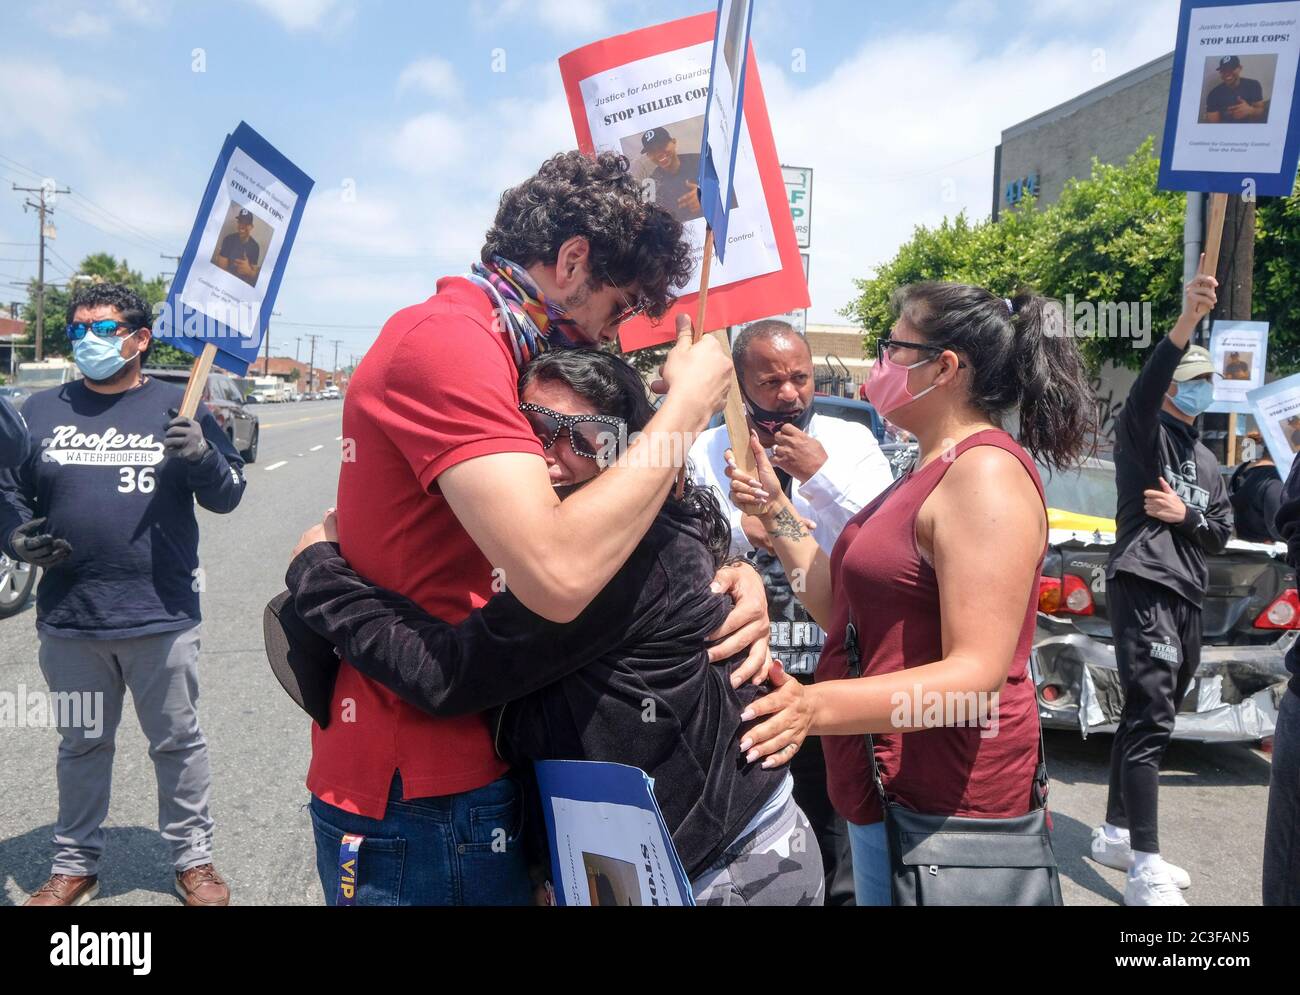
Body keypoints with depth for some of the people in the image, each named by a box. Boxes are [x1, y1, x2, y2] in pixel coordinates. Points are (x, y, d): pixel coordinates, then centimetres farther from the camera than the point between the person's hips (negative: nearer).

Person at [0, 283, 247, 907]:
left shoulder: (178, 409, 1)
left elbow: (227, 497, -1)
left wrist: (203, 457, -22)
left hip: (163, 618, -2)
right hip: (68, 620, 3)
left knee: (178, 743, 9)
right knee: (81, 746, 17)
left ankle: (193, 860, 25)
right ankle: (74, 866, 33)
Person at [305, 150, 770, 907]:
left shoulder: (485, 348, 12)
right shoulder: (446, 339, -20)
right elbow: (558, 574, -32)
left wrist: (729, 578, -4)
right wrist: (687, 409, -20)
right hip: (418, 797, -9)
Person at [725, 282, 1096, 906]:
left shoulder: (985, 471, -19)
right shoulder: (932, 470, 13)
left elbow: (976, 673, -27)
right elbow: (847, 612, 11)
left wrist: (819, 706, -38)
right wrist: (775, 509, 9)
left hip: (939, 804, -9)